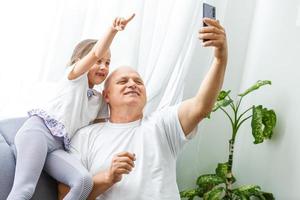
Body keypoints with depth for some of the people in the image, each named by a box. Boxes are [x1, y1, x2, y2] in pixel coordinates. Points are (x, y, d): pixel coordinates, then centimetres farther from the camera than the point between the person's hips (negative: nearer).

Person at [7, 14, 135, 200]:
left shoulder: (99, 100, 26)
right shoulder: (75, 77, 9)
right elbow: (96, 53, -9)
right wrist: (113, 30, -24)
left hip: (58, 147, 6)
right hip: (37, 129, -5)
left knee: (85, 181, -25)